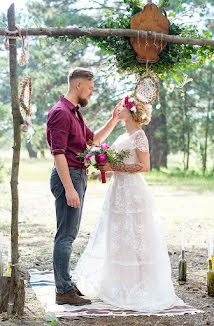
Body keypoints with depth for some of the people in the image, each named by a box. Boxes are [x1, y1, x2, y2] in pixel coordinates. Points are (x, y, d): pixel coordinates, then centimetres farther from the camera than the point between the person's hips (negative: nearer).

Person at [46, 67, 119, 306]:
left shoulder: (74, 113, 18)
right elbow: (58, 153, -20)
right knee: (66, 235, -8)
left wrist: (114, 120, 21)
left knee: (69, 233, 14)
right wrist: (69, 188, -25)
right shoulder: (60, 113, -13)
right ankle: (64, 291, -4)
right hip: (68, 177, -10)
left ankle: (64, 283, 23)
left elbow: (94, 139, 31)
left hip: (78, 176, 10)